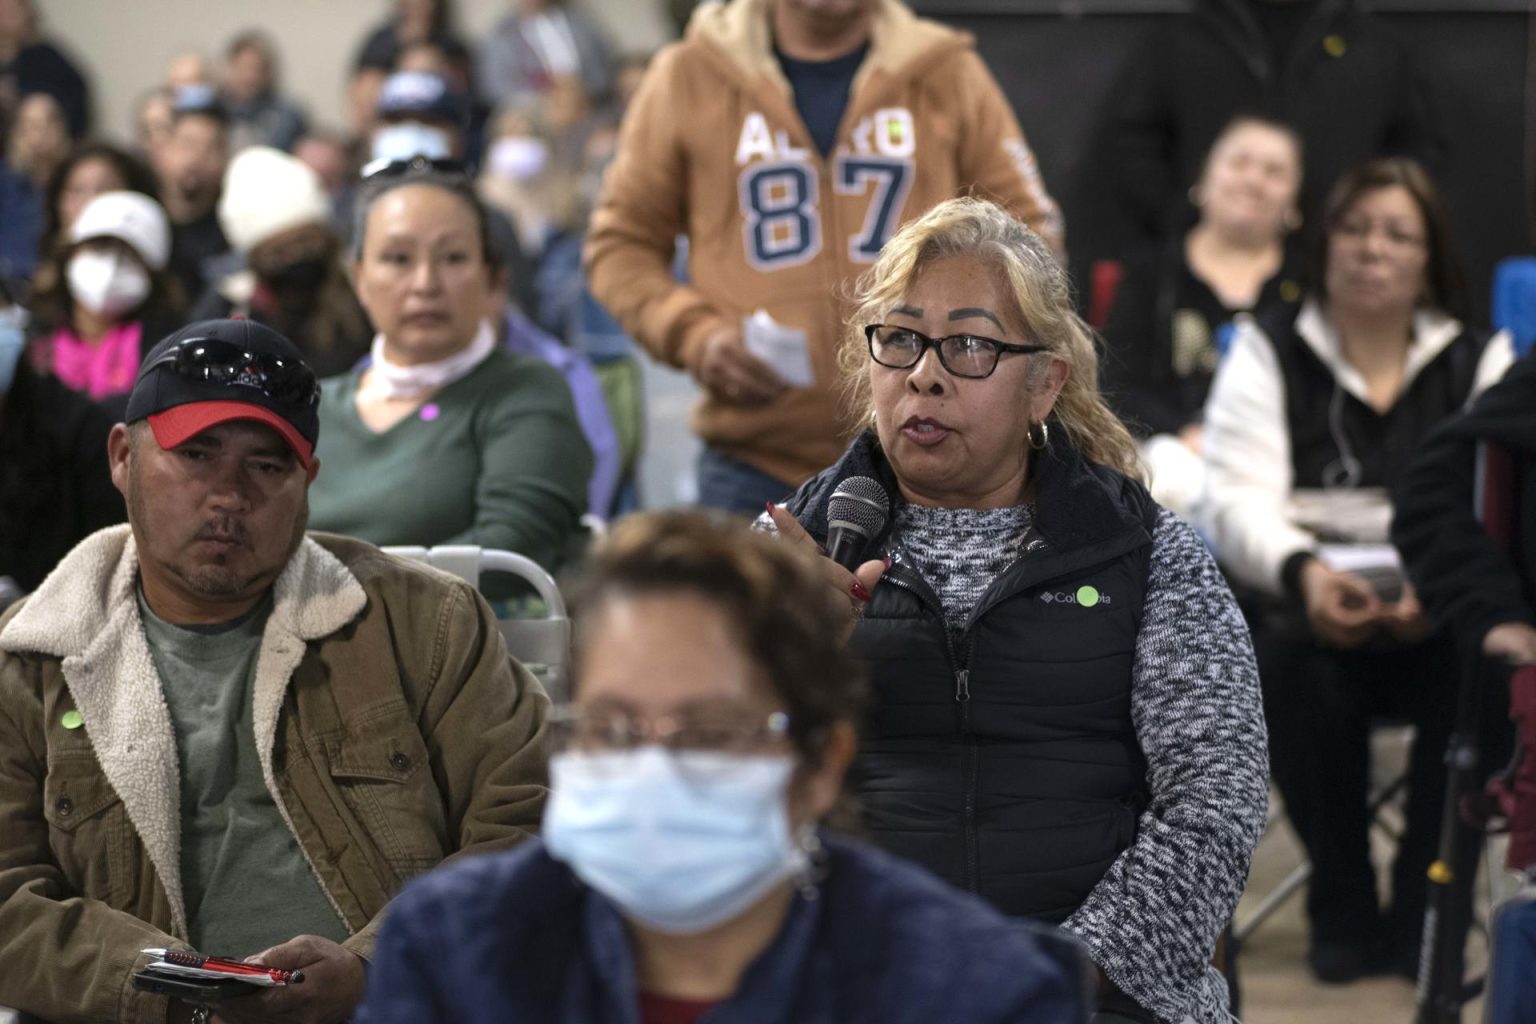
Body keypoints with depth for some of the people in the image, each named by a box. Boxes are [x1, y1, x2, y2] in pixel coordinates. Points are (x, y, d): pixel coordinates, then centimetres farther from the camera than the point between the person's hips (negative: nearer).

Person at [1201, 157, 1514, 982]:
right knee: (1293, 661, -36)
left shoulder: (1478, 363, 11)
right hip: (1300, 609, -1)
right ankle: (1342, 908, -17)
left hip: (1434, 624, 1)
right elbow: (1237, 500, -7)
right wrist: (1302, 573, -30)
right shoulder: (1268, 353, 9)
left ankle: (1422, 908, -16)